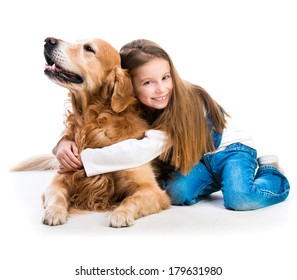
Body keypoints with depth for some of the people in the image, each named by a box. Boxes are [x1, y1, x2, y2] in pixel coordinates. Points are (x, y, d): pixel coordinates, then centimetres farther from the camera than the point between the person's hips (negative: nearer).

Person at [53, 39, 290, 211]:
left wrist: (84, 159, -44)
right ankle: (218, 179, 9)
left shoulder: (187, 101, -36)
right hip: (196, 157, 5)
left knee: (239, 198, -29)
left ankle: (270, 172, 4)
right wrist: (67, 142, -35)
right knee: (177, 193, -23)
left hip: (231, 148, -5)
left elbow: (145, 150, -46)